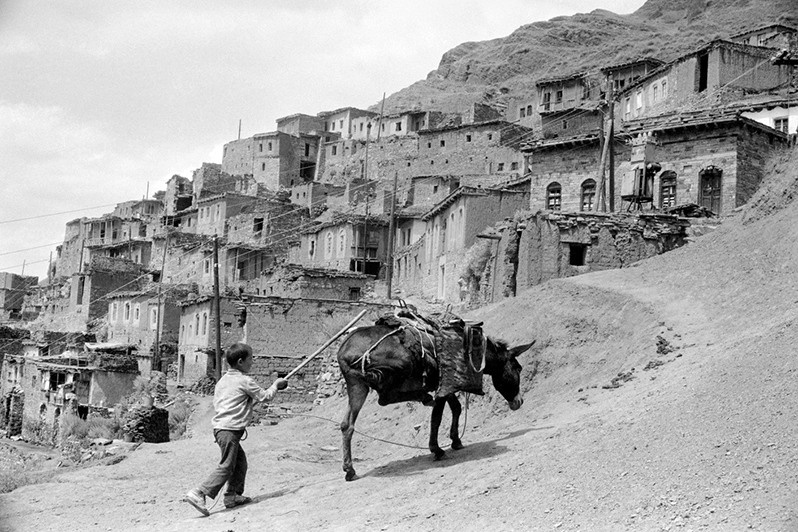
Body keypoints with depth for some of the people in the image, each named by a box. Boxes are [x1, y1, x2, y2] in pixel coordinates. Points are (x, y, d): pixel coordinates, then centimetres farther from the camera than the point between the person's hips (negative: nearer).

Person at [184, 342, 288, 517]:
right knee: (226, 466, -9)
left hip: (220, 426, 9)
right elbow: (265, 397, -2)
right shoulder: (245, 381, -8)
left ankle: (233, 496, 19)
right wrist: (275, 385, 17)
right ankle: (198, 494, -17)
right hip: (230, 430, -9)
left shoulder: (223, 380, 15)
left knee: (240, 461, 17)